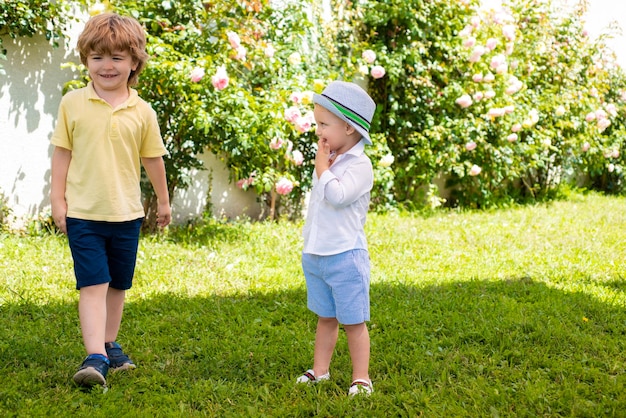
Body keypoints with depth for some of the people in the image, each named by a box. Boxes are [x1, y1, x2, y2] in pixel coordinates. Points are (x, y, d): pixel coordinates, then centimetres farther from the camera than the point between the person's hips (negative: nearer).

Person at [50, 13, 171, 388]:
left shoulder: (141, 111, 0)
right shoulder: (73, 104, -3)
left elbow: (153, 159, 10)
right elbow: (62, 152, 2)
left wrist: (164, 201, 19)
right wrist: (57, 199, -1)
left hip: (126, 214, 3)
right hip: (83, 213, -2)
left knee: (118, 286, 14)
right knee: (93, 284, -10)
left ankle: (110, 345, 30)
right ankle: (95, 357, -14)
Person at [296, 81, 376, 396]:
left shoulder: (359, 165, -16)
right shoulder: (329, 159, 9)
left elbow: (337, 195, -31)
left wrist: (322, 166, -19)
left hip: (345, 256, -8)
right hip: (315, 255, 8)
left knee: (353, 322, 1)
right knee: (325, 318, 18)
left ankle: (361, 379, 9)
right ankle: (320, 371, 27)